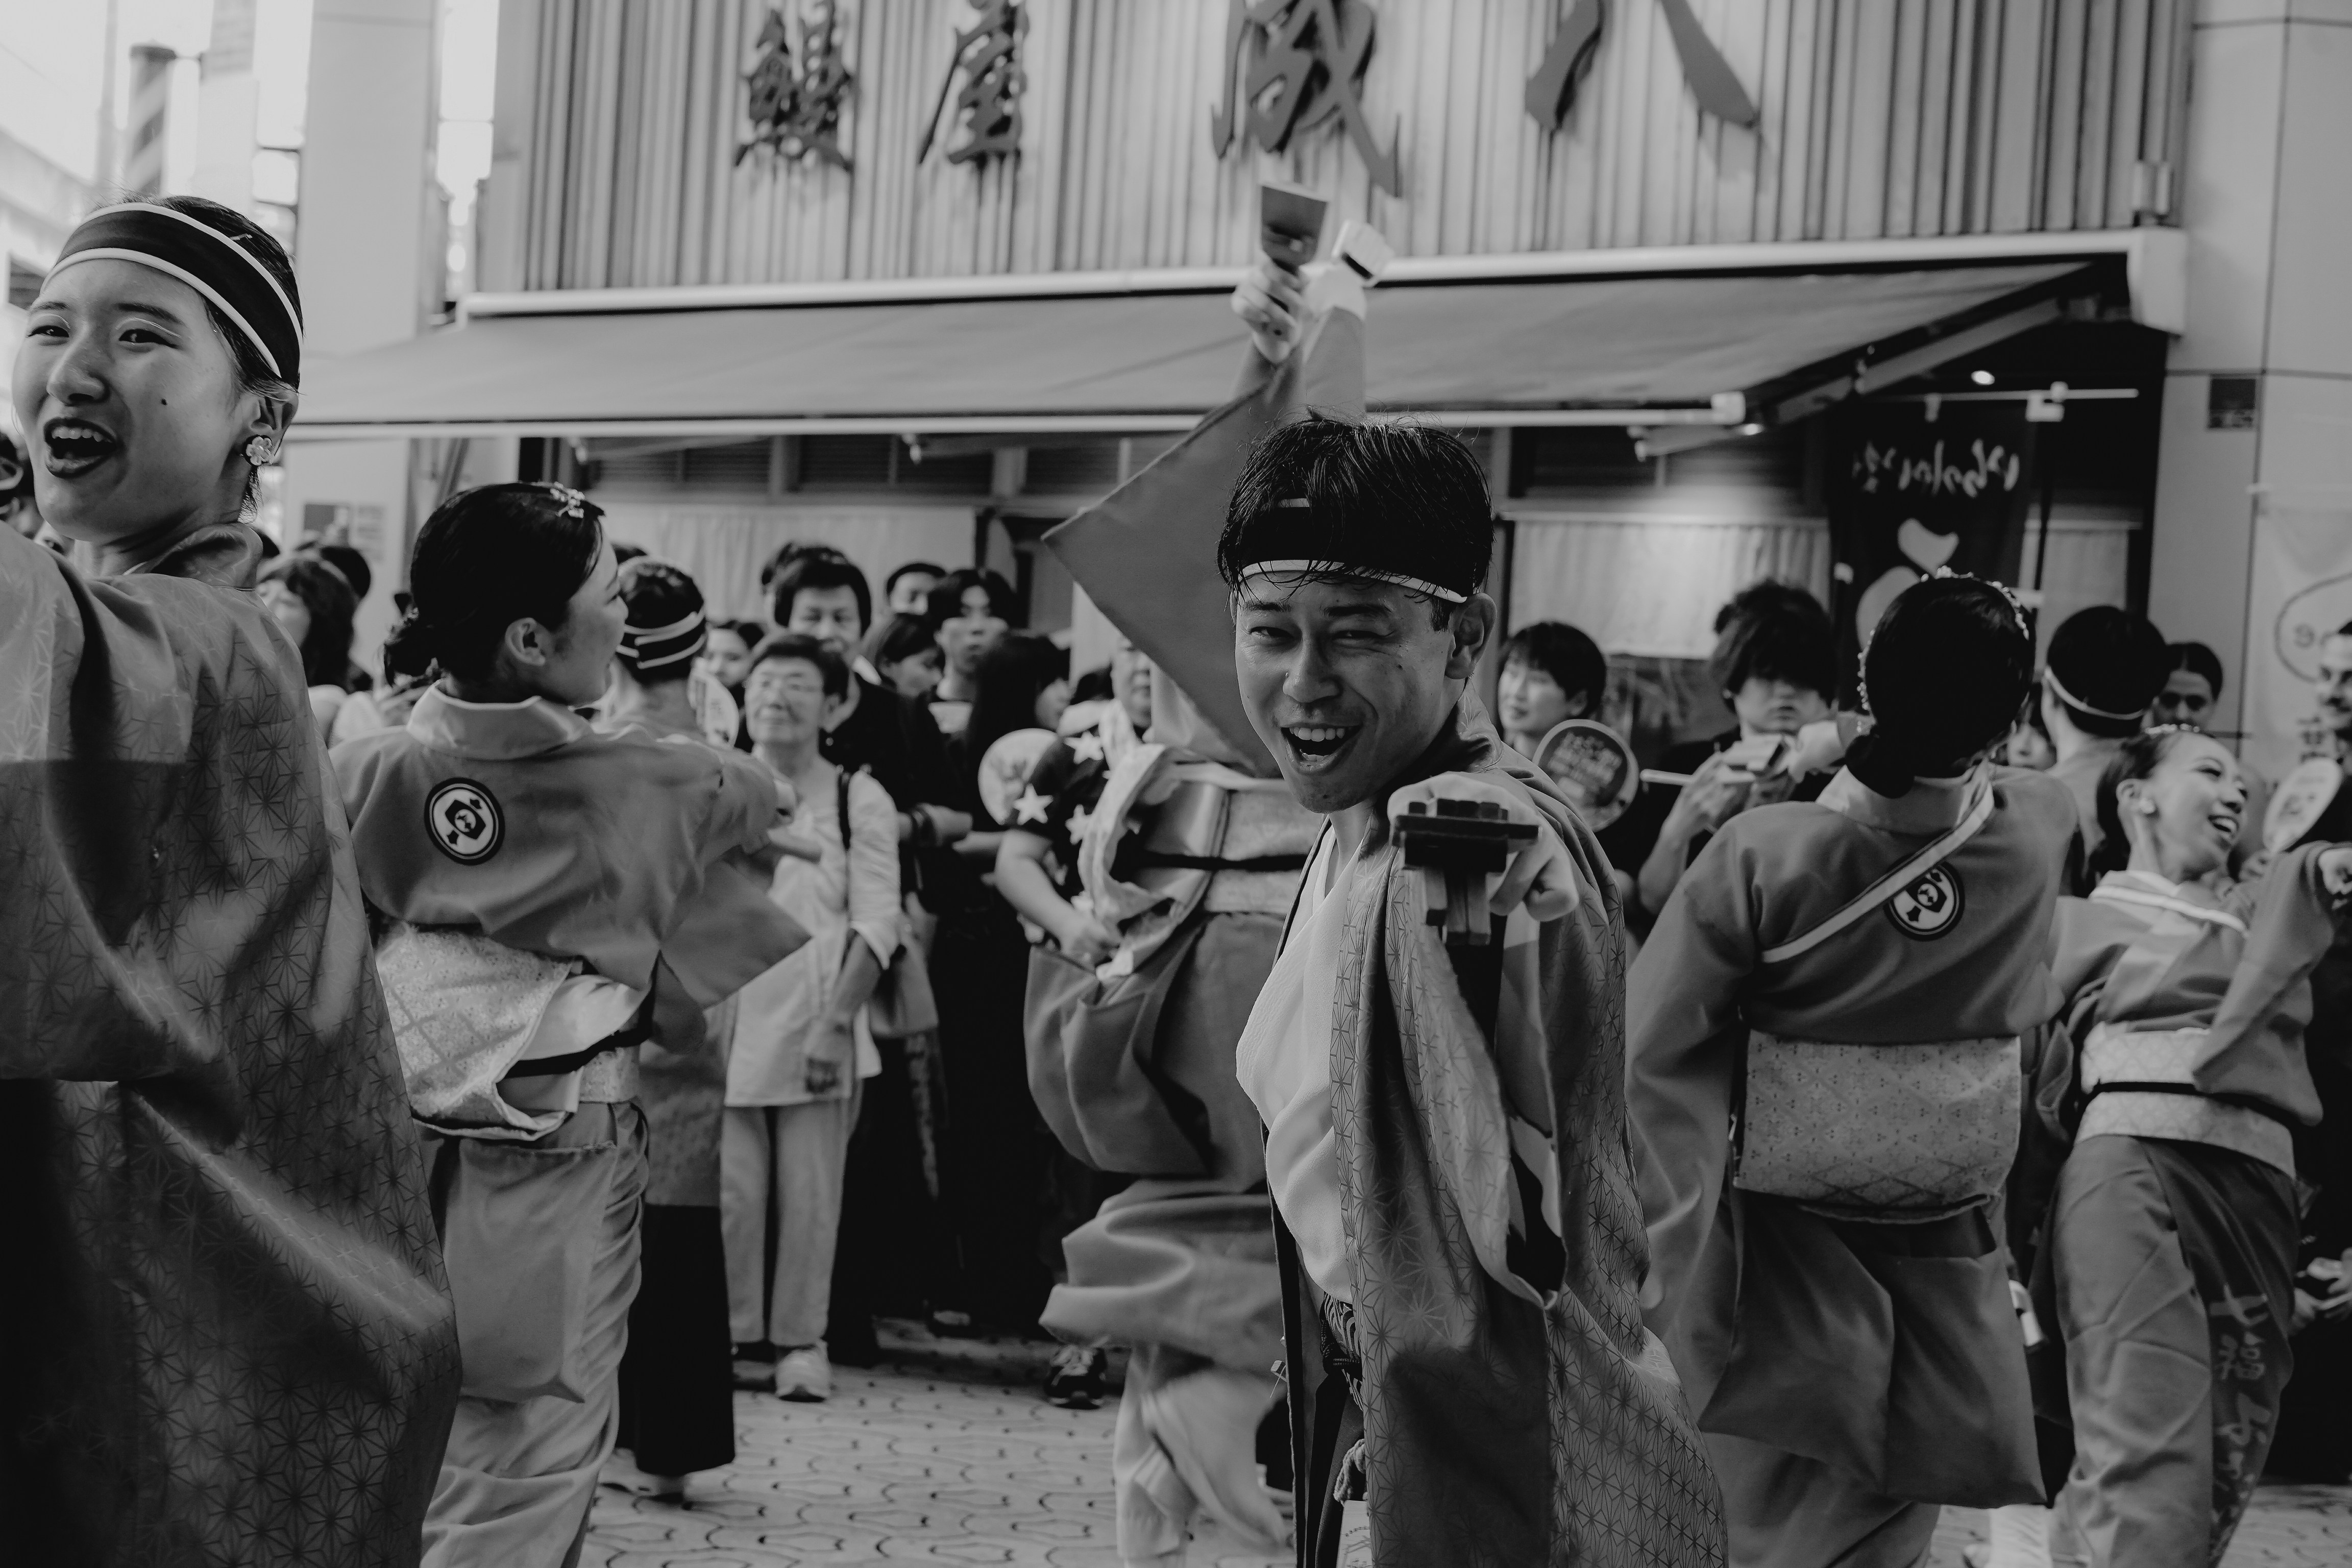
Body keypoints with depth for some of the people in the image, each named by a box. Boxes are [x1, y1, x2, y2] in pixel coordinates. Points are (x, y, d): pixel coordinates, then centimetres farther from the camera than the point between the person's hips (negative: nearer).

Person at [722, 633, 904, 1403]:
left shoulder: (858, 801, 4)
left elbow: (877, 922, -2)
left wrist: (836, 1021, -13)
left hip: (815, 1027, -1)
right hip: (727, 1022, 1)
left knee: (809, 1193, 0)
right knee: (730, 1189, -1)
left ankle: (800, 1340, 8)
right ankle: (734, 1333, 10)